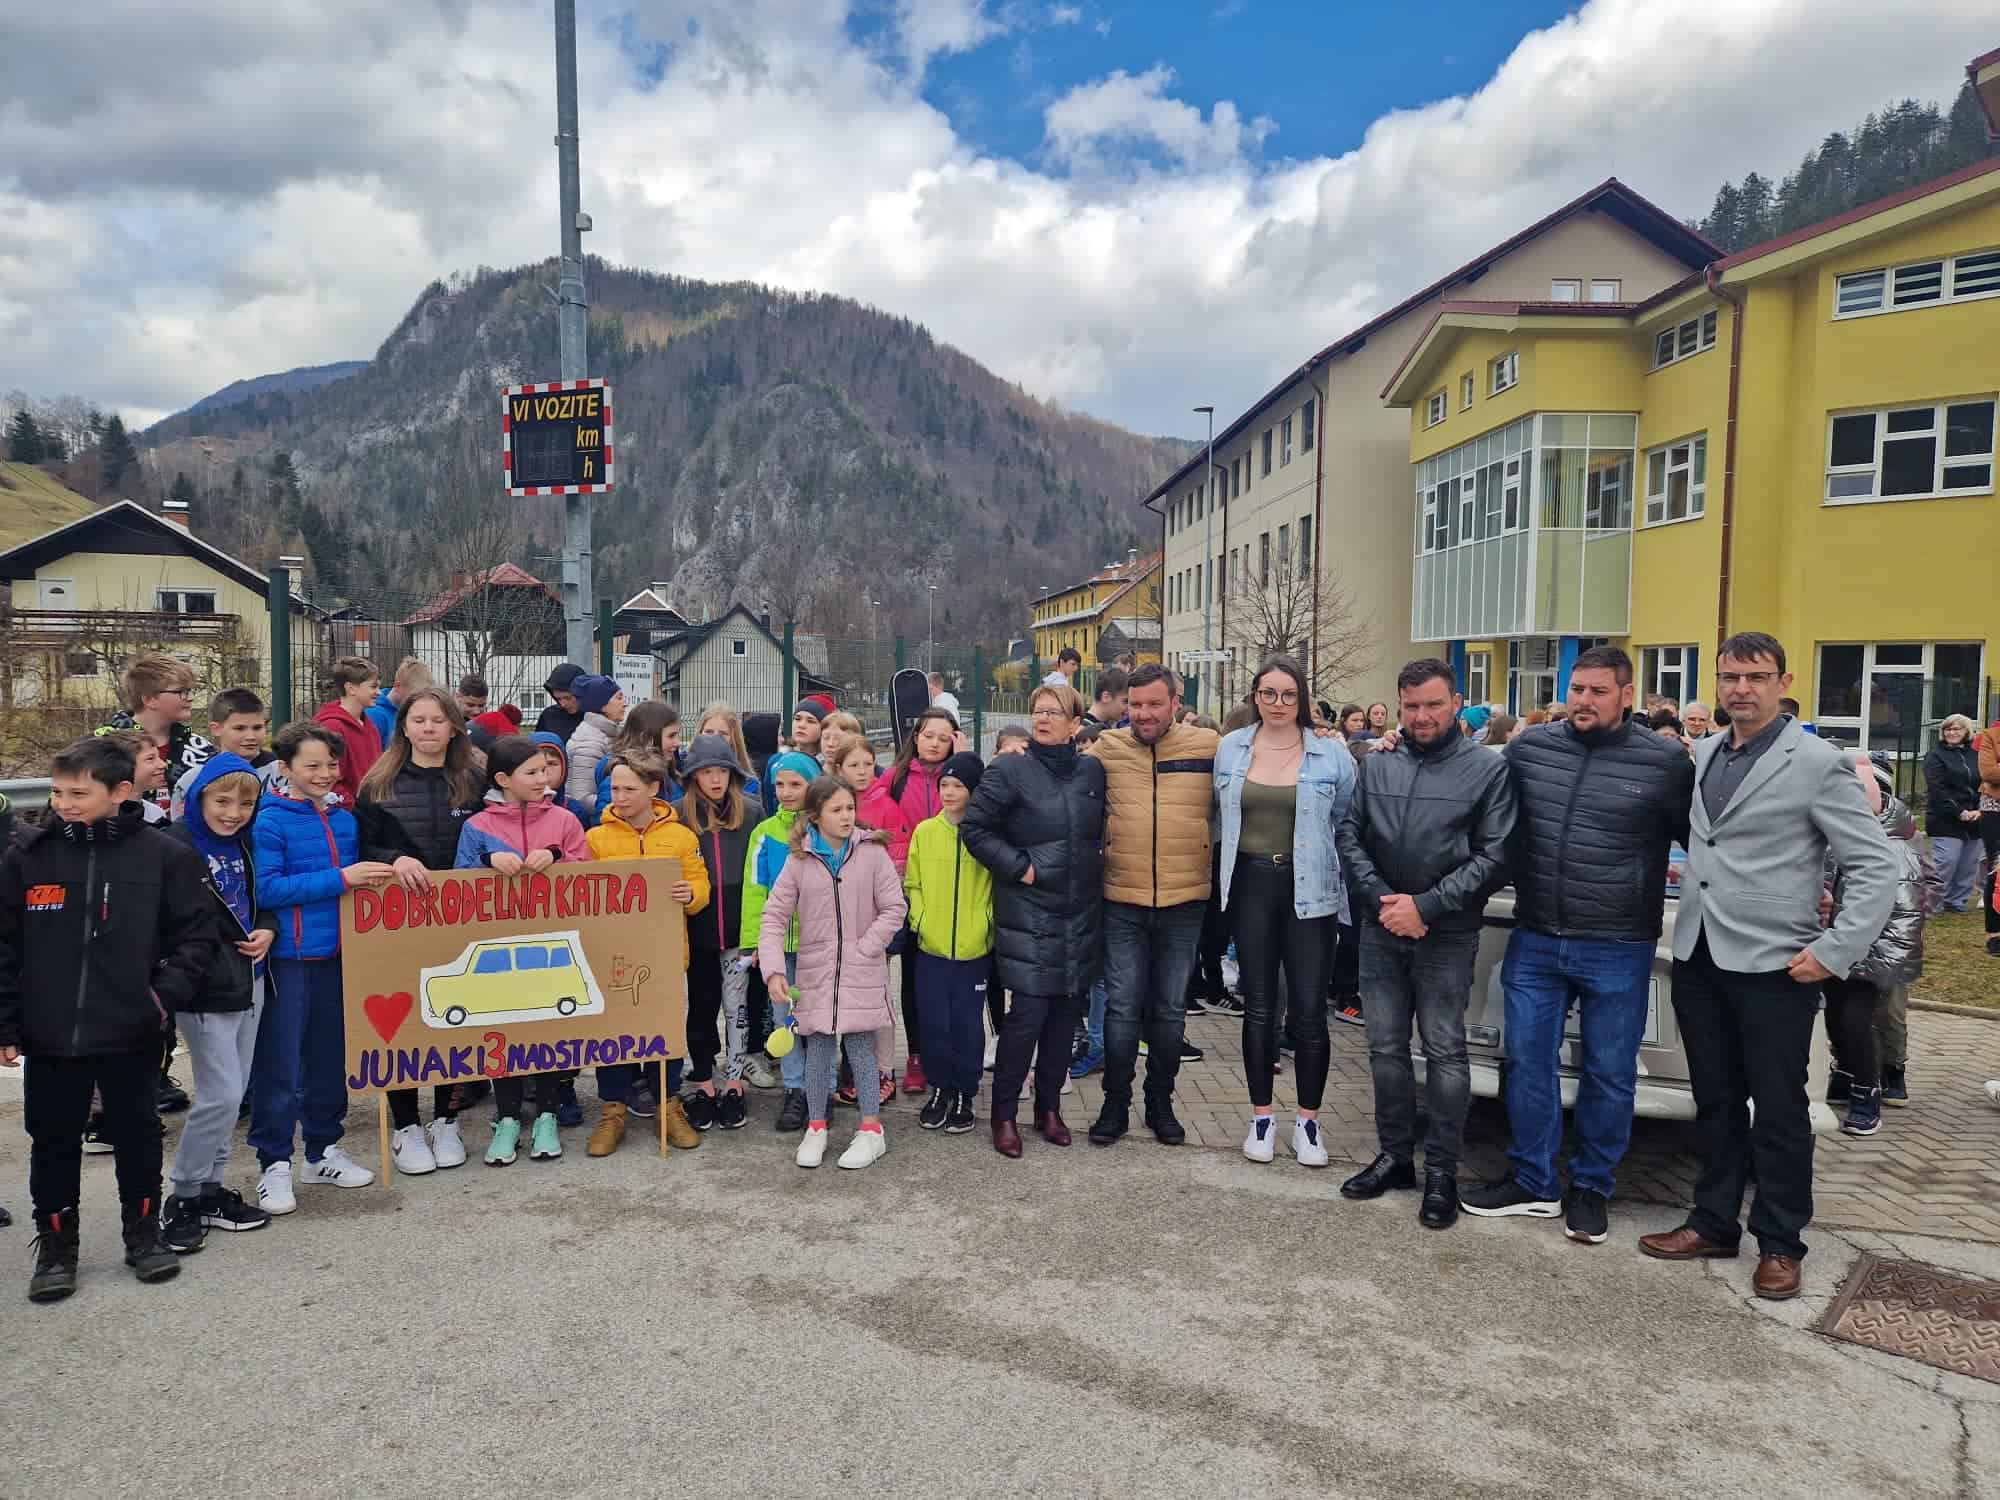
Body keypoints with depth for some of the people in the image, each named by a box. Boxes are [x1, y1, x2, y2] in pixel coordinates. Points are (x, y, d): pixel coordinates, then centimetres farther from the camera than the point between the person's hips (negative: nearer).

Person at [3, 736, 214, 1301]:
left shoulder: (163, 855, -7)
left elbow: (195, 932, -1)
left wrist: (169, 992, -12)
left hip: (132, 1033, -1)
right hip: (49, 1035, 2)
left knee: (137, 1134, 12)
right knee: (53, 1141, 13)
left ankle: (143, 1233, 29)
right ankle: (55, 1246, 29)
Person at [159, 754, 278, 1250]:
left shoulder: (243, 843, 9)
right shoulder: (177, 848, -13)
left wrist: (267, 929, 2)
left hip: (249, 982, 7)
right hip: (206, 990, -7)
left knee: (232, 1095, 13)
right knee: (221, 1094, -6)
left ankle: (210, 1188, 24)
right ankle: (184, 1199, 9)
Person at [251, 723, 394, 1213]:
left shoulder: (345, 820, 8)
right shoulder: (270, 822, -10)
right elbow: (267, 889, -19)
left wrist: (375, 873, 1)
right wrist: (340, 879, -21)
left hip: (335, 954, 6)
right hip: (287, 958, -6)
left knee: (330, 1057, 15)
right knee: (279, 1064, 0)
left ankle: (324, 1150, 28)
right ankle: (274, 1163, 12)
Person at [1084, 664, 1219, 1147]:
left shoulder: (1208, 746, -1)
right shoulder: (1107, 747, -1)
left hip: (1184, 901, 1)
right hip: (1122, 902, 0)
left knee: (1170, 1009, 13)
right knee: (1122, 1007, 6)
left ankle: (1160, 1103, 28)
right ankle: (1115, 1103, 21)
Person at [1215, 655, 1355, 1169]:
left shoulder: (1331, 754, -3)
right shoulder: (1230, 749, 3)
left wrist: (1348, 883, -1)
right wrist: (1230, 864, 10)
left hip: (1309, 890, -2)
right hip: (1251, 885, 2)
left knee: (1309, 1008, 0)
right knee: (1259, 1005, 9)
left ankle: (1308, 1120, 15)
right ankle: (1261, 1117, 20)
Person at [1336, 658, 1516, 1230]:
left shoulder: (1487, 769, -4)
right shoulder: (1376, 765, 7)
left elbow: (1494, 858, -9)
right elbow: (1350, 837, 6)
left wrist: (1426, 906, -15)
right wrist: (1382, 900, -8)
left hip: (1447, 935, -4)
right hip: (1380, 929, 4)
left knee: (1445, 1050, 2)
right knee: (1386, 1047, 11)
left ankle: (1442, 1170, 14)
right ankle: (1395, 1155, 25)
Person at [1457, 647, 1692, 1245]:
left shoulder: (1665, 761, -6)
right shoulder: (1530, 746, 1)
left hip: (1617, 951, -3)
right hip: (1534, 942, 3)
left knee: (1608, 1073, 10)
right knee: (1528, 1061, 10)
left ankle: (1592, 1188, 28)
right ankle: (1532, 1182, 26)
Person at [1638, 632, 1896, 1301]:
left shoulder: (1817, 763, -9)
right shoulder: (1702, 754, 8)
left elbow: (1875, 866, -10)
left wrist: (1834, 951, -15)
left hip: (1773, 965, -5)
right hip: (1698, 958, 5)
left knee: (1779, 1108, 7)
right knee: (1715, 1101, 15)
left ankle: (1780, 1243, 22)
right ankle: (1714, 1221, 29)